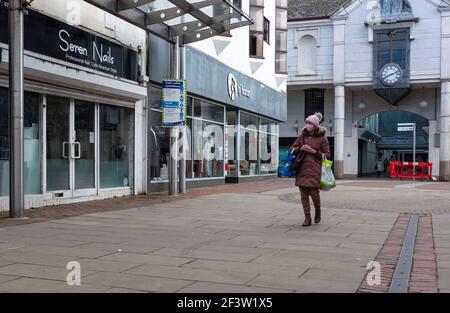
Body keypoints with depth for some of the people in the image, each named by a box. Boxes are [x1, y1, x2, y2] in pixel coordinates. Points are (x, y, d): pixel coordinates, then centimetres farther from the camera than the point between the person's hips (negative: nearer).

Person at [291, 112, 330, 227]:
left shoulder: (322, 138, 1)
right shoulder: (302, 136, 11)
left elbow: (327, 155, 2)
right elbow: (292, 149, 19)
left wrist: (314, 151, -10)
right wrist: (300, 149, -2)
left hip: (315, 169, -3)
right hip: (302, 169, 3)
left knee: (313, 191, -10)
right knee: (304, 194, 1)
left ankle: (318, 210, 21)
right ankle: (307, 218, 10)